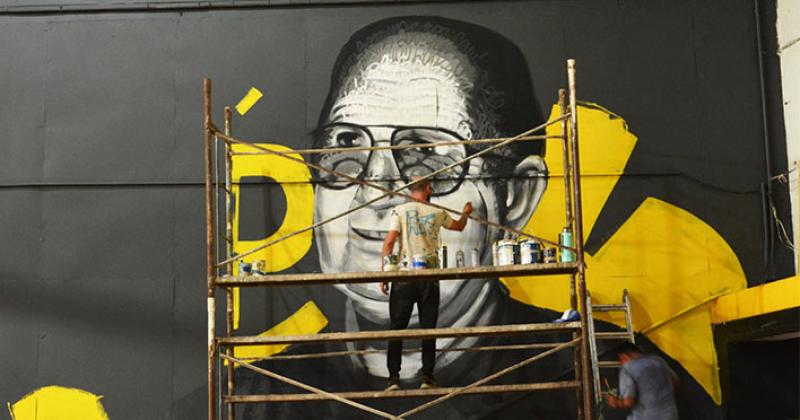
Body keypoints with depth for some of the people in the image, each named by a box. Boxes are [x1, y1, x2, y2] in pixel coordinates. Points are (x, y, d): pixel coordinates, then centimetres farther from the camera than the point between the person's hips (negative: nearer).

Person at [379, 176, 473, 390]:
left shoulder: (400, 211, 2)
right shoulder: (437, 213, 9)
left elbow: (389, 242, -7)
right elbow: (459, 226, 29)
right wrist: (466, 213, 51)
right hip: (429, 277, 1)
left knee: (397, 328, 3)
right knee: (428, 329, 7)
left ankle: (394, 377, -2)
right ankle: (427, 377, 8)